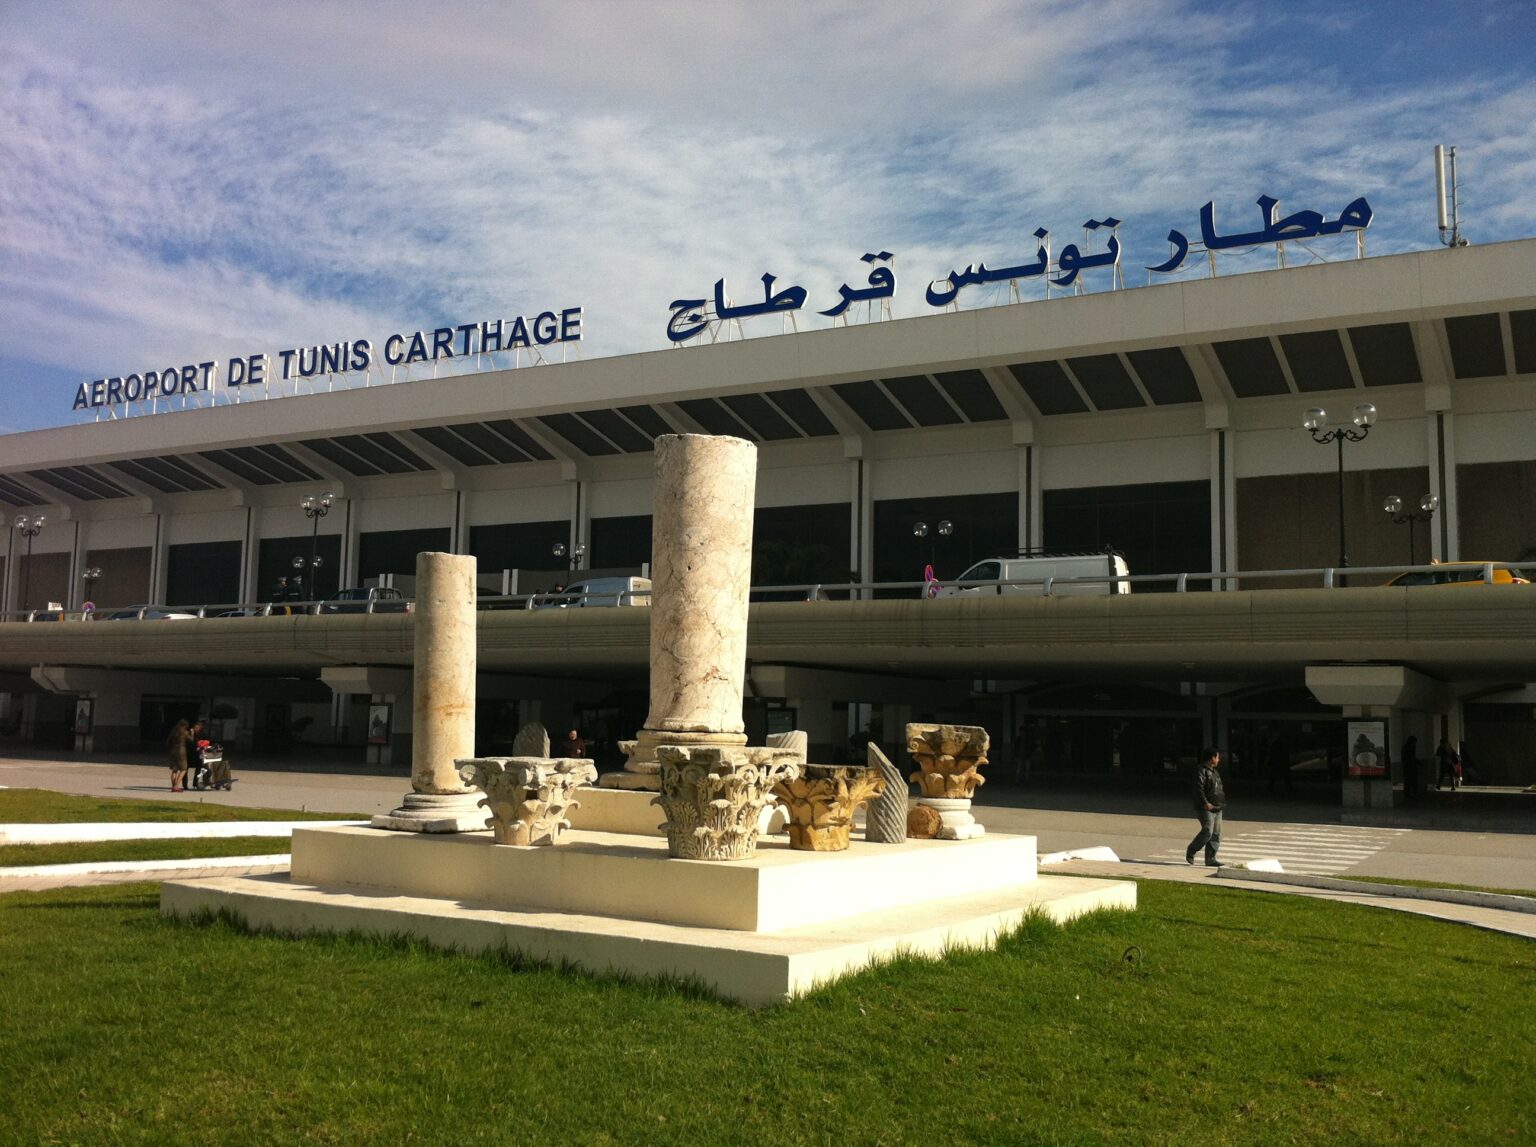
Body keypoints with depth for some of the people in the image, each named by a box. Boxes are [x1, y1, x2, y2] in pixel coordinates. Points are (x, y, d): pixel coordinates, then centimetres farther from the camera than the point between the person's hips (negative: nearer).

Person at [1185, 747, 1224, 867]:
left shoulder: (1214, 772, 20)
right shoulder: (1201, 771, -11)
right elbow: (1198, 789, -21)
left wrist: (1222, 802, 25)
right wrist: (1205, 803, -30)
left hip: (1217, 808, 9)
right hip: (1205, 808, -9)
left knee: (1216, 834, 4)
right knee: (1207, 832, -14)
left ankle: (1210, 860, 6)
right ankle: (1190, 852, 3)